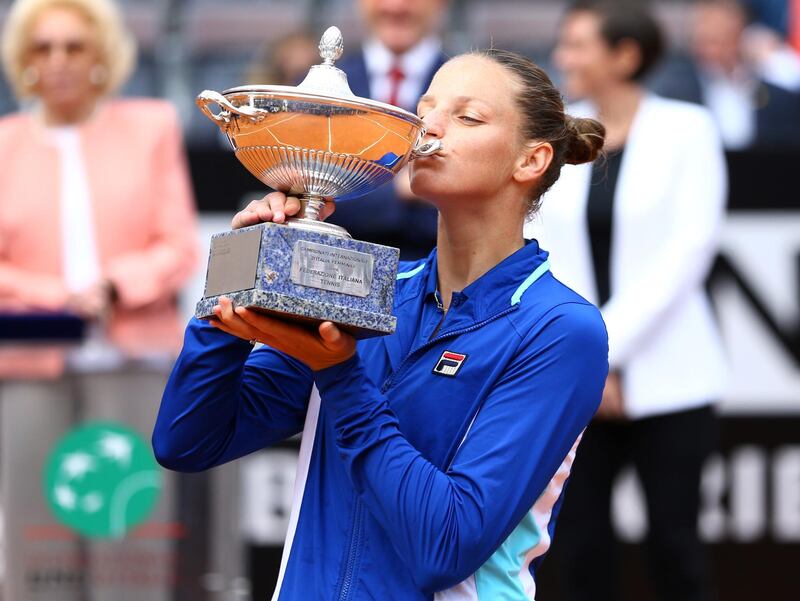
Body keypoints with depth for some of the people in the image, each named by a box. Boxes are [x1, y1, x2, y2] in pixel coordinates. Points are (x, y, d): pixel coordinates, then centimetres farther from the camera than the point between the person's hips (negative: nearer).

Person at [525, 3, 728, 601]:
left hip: (664, 376, -3)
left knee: (674, 542, -1)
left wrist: (608, 346, -13)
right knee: (582, 541, 1)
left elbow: (689, 248, -9)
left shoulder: (687, 129, -2)